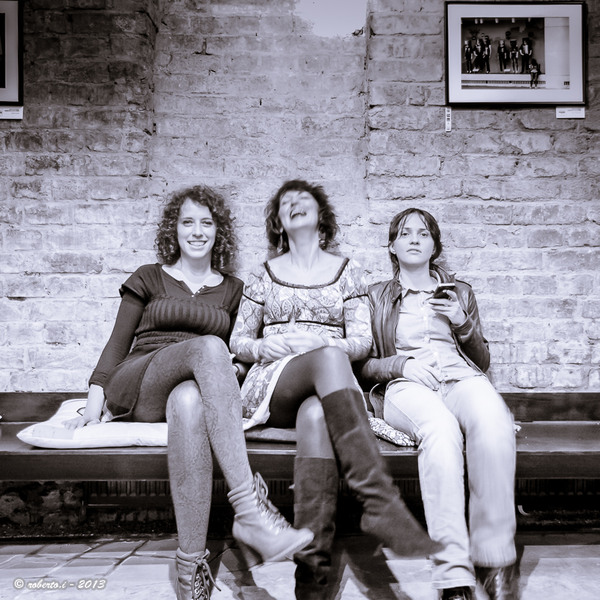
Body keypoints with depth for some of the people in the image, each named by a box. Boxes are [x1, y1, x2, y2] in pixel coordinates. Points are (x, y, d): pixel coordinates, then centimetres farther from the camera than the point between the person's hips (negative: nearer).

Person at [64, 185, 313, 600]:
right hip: (136, 389, -1)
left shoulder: (232, 290, 20)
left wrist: (231, 376, -1)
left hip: (195, 390, 1)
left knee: (189, 401, -41)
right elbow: (117, 345, 11)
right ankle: (250, 511, -48)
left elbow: (234, 354, 21)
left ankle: (192, 567, -42)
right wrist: (94, 406, 0)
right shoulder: (149, 279, 15)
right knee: (208, 346, -36)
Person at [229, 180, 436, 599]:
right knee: (328, 357, -37)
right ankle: (382, 501, -48)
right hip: (271, 385, 0)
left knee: (315, 416, -40)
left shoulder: (347, 271, 17)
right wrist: (263, 348, -7)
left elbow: (362, 341, 8)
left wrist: (318, 342, -12)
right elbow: (238, 341, 18)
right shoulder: (264, 275, 19)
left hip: (328, 388, 1)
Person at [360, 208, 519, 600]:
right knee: (440, 427, -39)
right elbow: (363, 365, 14)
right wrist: (401, 364, -7)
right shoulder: (376, 296, 22)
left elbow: (483, 361, 24)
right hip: (405, 386, -2)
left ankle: (494, 560, -30)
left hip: (460, 377, 2)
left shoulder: (460, 291, 28)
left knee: (492, 420, -36)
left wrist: (462, 322, 5)